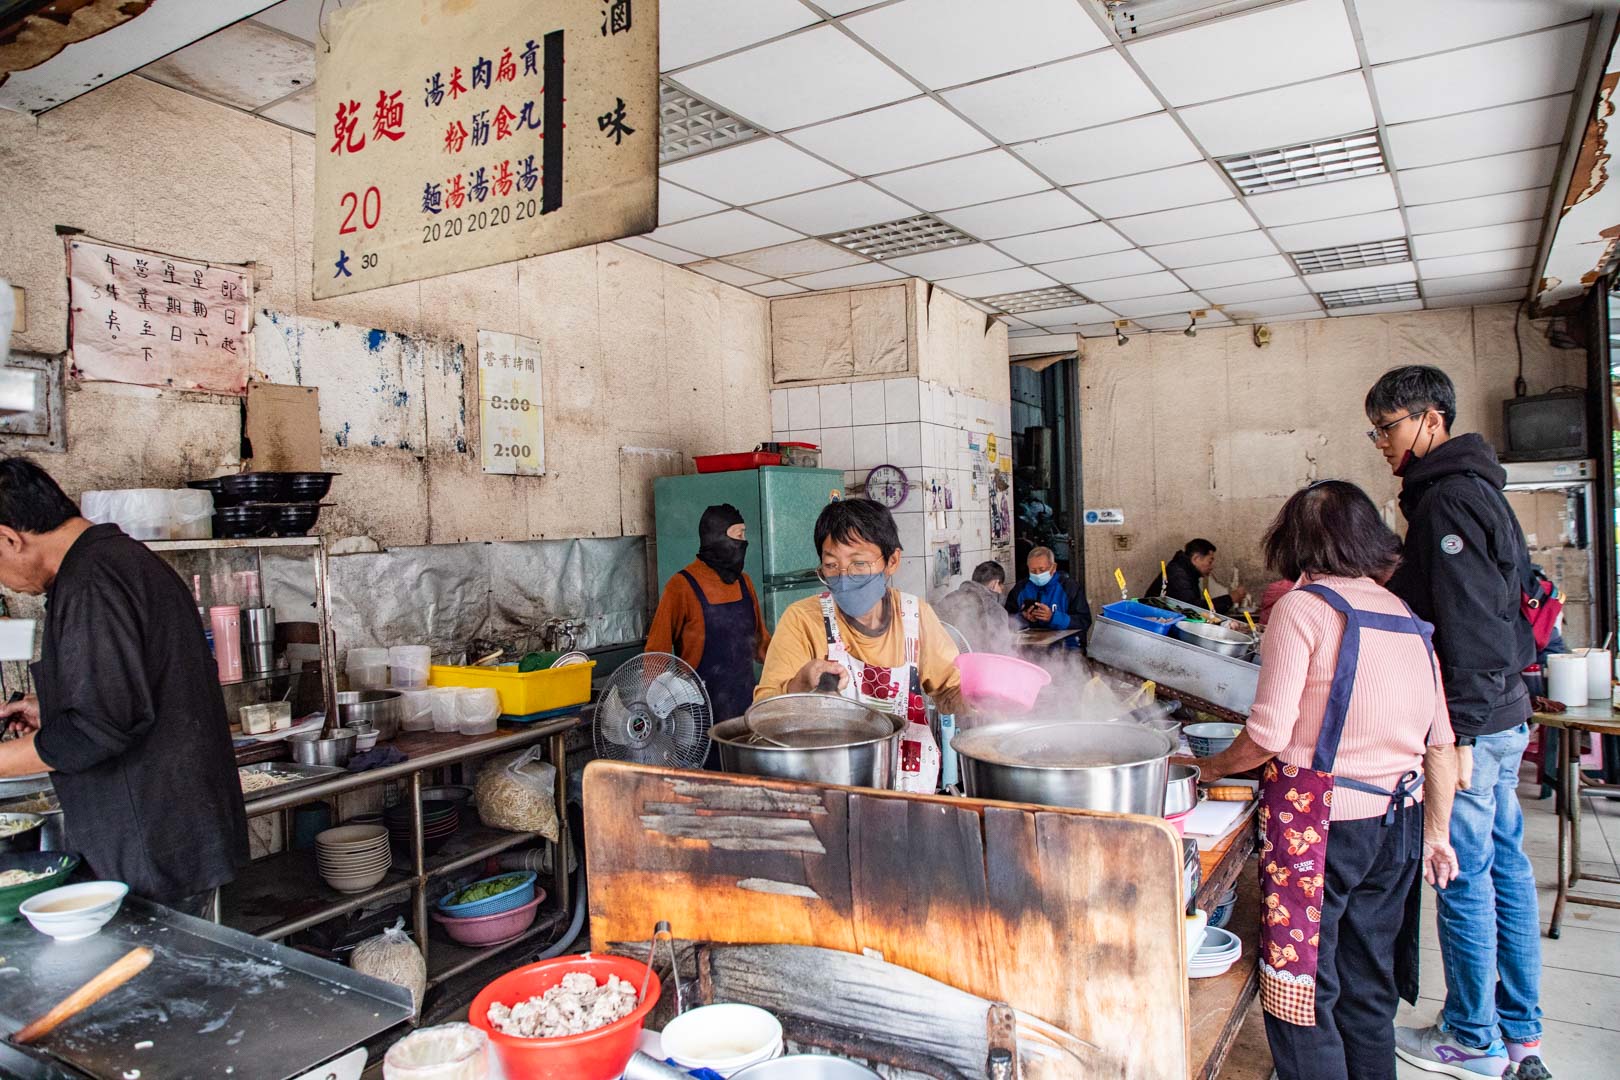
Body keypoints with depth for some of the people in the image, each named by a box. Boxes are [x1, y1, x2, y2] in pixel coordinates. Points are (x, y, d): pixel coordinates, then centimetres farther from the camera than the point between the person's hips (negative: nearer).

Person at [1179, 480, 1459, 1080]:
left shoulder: (1302, 607, -11)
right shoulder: (1409, 620, 9)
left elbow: (1269, 734, -17)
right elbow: (1441, 745, 13)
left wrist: (1212, 768, 1)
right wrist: (1436, 834, 23)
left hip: (1321, 826, -7)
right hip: (1398, 826, 7)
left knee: (1302, 997, 4)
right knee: (1368, 991, 20)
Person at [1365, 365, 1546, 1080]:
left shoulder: (1448, 498, -17)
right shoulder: (1473, 488, 14)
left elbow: (1467, 622, -23)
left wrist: (1459, 732, -22)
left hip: (1471, 721, -10)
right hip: (1504, 712, 10)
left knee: (1465, 878, 1)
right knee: (1506, 866, 16)